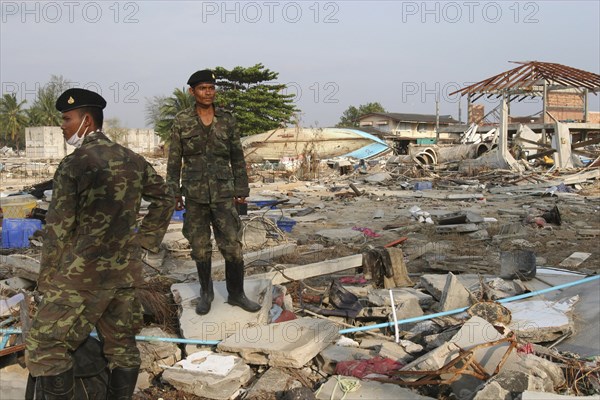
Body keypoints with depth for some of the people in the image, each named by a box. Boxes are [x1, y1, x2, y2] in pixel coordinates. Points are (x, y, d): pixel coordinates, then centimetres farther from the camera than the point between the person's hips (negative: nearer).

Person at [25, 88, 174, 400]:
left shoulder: (73, 165, -11)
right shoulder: (133, 160, 7)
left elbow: (58, 230, -9)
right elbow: (164, 198, 17)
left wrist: (47, 283, 0)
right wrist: (143, 241, 18)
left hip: (83, 275, -6)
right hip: (126, 272, 7)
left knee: (44, 348, 5)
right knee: (122, 345, 16)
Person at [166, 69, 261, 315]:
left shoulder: (227, 120, 3)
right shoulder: (181, 121, 1)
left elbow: (237, 157, 7)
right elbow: (174, 159, 4)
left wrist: (241, 189, 5)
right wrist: (174, 192, 1)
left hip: (223, 193, 0)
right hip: (194, 193, 0)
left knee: (233, 246, -2)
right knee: (200, 248, 9)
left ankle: (236, 294, 15)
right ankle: (206, 293, 27)